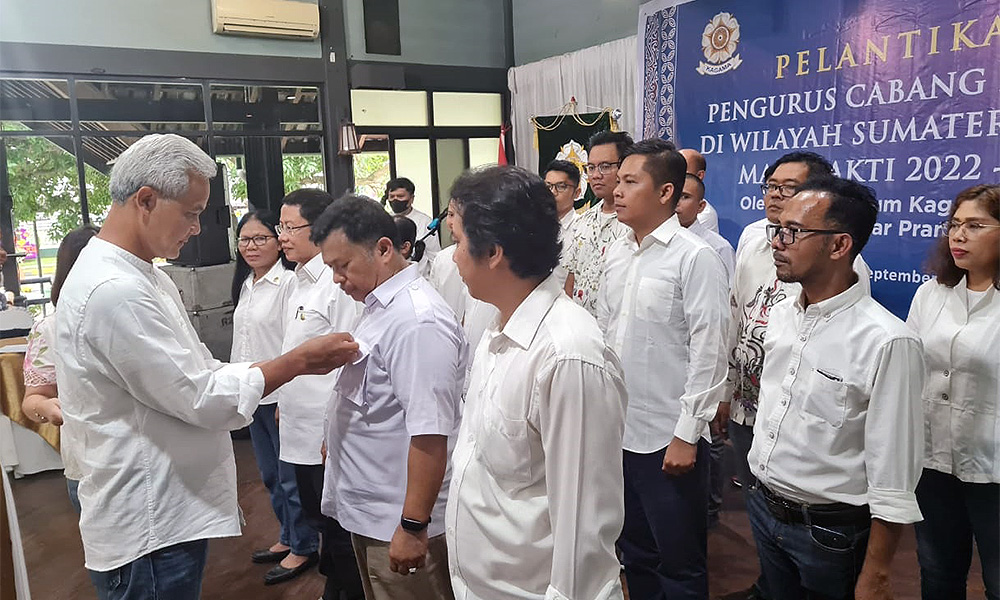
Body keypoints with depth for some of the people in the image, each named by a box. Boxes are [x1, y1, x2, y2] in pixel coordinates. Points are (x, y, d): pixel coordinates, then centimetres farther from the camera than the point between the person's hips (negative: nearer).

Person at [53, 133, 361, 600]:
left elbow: (197, 371, 11)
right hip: (148, 528, -9)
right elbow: (201, 399, -22)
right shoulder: (114, 291, -24)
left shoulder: (143, 277, 10)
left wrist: (296, 363, 1)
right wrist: (299, 361, -14)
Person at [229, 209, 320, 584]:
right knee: (270, 475, 20)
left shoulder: (288, 282, -16)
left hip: (282, 395, -8)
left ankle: (304, 546, 23)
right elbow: (241, 340, 16)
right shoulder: (245, 284, 11)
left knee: (291, 477, 5)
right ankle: (287, 537, 37)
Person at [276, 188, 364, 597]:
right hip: (300, 429, 9)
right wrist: (284, 403, 19)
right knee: (319, 518, 22)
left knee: (339, 525, 7)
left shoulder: (337, 283, -19)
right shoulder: (301, 280, 11)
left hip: (328, 432, -9)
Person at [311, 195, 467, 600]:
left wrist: (413, 527, -24)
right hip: (369, 511, 9)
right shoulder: (381, 306, 8)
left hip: (398, 523, -9)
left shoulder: (417, 321, -24)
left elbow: (430, 434, -27)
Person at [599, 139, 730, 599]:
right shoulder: (615, 255, 7)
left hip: (668, 439, -6)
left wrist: (687, 435, -15)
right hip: (617, 430, 7)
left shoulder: (695, 257, -13)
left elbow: (708, 353, -15)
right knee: (635, 553, 22)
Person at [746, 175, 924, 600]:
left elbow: (893, 481, -19)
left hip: (830, 530, -6)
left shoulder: (887, 342, -23)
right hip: (763, 507, 6)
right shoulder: (781, 315, -1)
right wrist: (761, 494, 15)